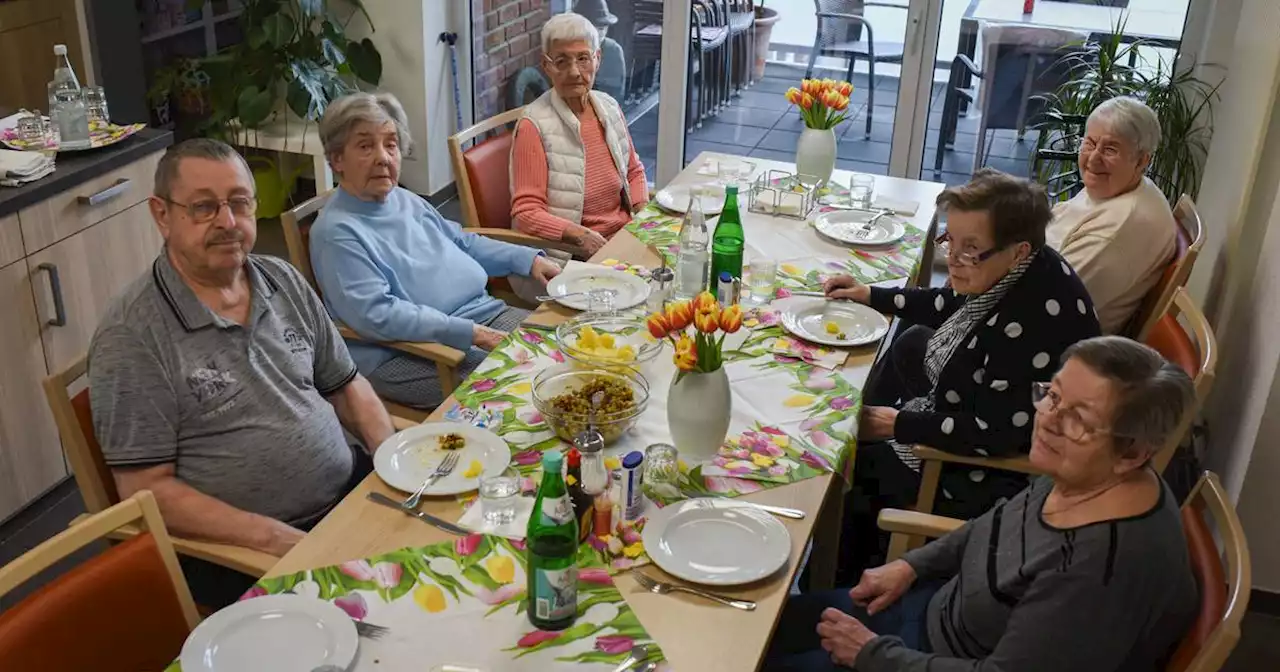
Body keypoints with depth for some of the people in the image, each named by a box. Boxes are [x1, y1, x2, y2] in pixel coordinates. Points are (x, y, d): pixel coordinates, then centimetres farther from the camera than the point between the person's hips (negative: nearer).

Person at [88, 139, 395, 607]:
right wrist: (276, 538, -21)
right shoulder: (132, 333, -11)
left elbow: (345, 385, 17)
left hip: (350, 488, 7)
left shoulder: (284, 281, 9)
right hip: (235, 550, -7)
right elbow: (145, 489, -13)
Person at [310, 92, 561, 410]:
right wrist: (469, 333, -26)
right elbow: (376, 314, -24)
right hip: (405, 353, -9)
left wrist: (529, 259, 12)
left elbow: (463, 242, 26)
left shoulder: (405, 200, 14)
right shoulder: (336, 232, -14)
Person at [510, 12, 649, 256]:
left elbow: (634, 171, 20)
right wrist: (581, 236, -27)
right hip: (571, 252, -7)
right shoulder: (534, 125, -13)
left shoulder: (610, 107, 6)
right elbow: (526, 213, -14)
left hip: (626, 234, 7)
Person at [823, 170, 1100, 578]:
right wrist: (871, 296, 9)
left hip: (1001, 469, -9)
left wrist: (900, 424, -22)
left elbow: (995, 434, -31)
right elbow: (950, 307, 11)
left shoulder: (1035, 320, -37)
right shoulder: (1006, 274, -10)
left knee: (850, 464, 1)